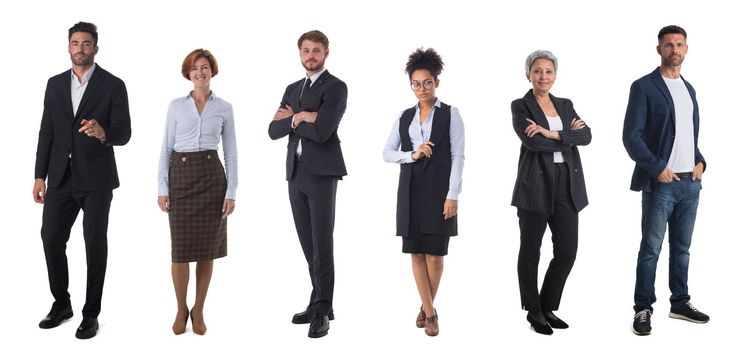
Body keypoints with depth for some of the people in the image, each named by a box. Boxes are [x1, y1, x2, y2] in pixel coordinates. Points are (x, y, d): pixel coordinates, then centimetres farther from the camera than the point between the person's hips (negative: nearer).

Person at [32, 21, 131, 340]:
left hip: (96, 179, -4)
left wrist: (103, 132, -30)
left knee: (95, 245, 2)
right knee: (51, 239, 3)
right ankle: (61, 303, 24)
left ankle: (91, 314, 14)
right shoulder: (55, 84, 10)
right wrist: (40, 176, 5)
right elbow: (47, 132, 10)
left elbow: (123, 134, -8)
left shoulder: (113, 85, -3)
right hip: (61, 178, 4)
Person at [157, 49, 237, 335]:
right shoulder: (176, 106, 6)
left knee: (207, 248, 4)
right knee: (181, 249, -1)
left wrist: (231, 193, -3)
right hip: (181, 177, 0)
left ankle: (198, 311, 20)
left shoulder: (224, 108, 6)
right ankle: (181, 309, 20)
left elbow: (231, 153, 5)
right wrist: (162, 189, -2)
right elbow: (166, 149, 5)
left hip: (211, 177, 0)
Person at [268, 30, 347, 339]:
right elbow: (274, 130, 7)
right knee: (308, 243, 10)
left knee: (321, 243, -6)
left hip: (321, 173, -7)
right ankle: (320, 302, 19)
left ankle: (322, 310, -1)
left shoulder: (336, 87, -5)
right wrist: (299, 119, -9)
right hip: (296, 173, 7)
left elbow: (321, 131, -18)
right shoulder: (293, 89, 18)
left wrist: (292, 119, -4)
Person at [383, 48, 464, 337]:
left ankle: (426, 307, 21)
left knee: (435, 253, 0)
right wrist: (412, 155, -9)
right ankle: (430, 312, 14)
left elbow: (458, 156, -5)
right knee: (416, 252, 3)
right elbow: (387, 153, 10)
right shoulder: (405, 116, 10)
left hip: (439, 189, -3)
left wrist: (453, 195, -11)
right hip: (411, 189, 3)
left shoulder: (450, 114, 0)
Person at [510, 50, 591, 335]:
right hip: (535, 184, -5)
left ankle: (548, 307, 22)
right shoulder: (520, 106, 0)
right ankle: (534, 311, 20)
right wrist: (569, 135, -6)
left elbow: (586, 136, -1)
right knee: (530, 250, 5)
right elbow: (533, 142, -16)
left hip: (567, 185, 5)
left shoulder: (566, 105, 15)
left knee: (567, 251, 4)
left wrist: (552, 133, -14)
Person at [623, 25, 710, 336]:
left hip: (690, 183, 6)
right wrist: (658, 169, -16)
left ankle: (680, 302, 25)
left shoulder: (688, 88, 15)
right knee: (650, 249, 0)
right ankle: (643, 309, 8)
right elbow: (631, 136, -12)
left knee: (682, 247, 14)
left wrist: (700, 161, 4)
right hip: (660, 183, -6)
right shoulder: (643, 87, -6)